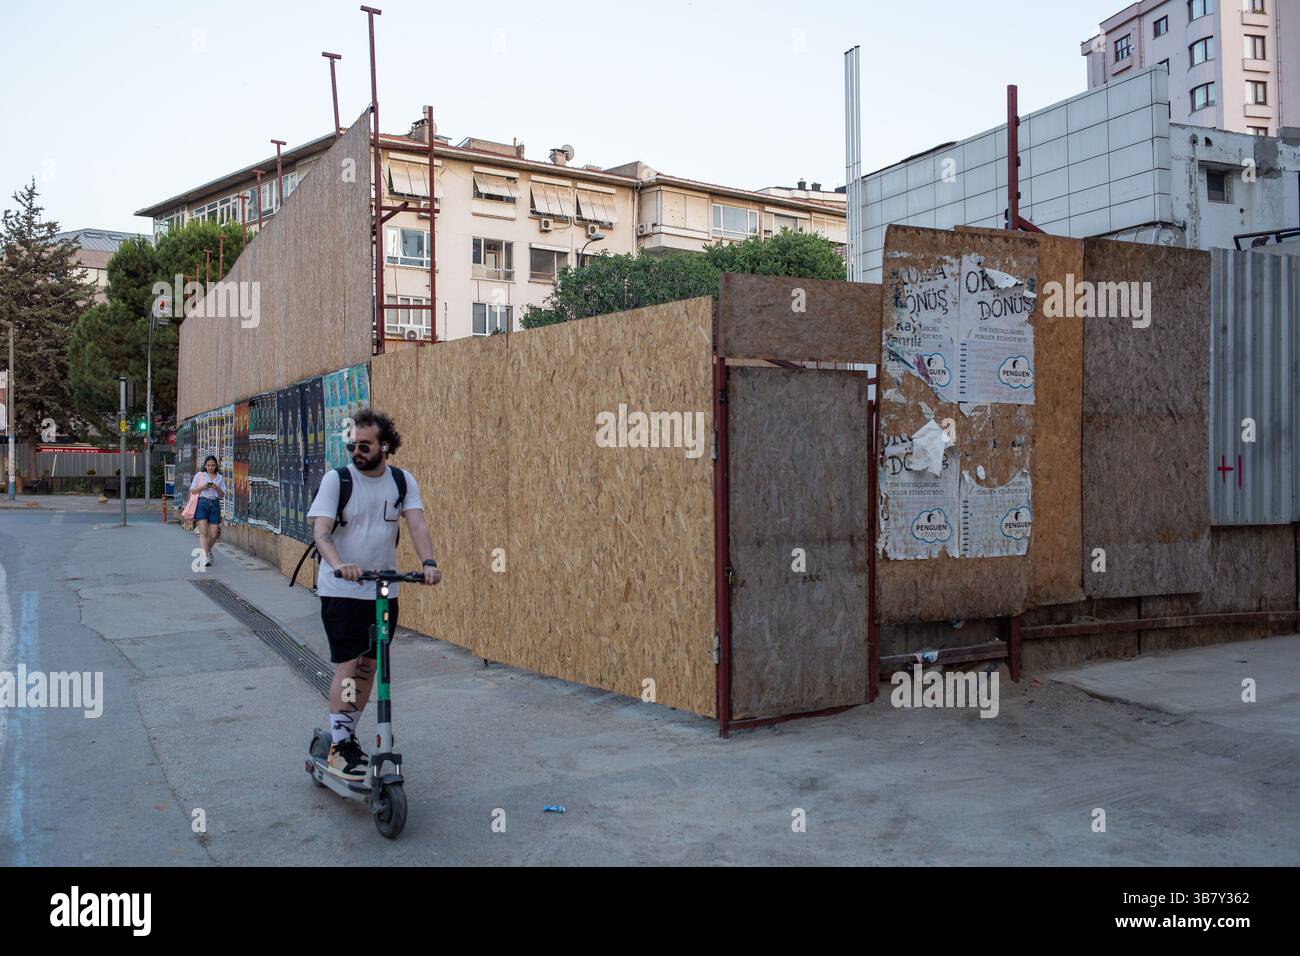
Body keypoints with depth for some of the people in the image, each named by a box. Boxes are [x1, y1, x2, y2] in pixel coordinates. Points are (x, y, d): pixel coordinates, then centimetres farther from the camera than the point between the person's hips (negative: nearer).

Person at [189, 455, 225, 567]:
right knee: (203, 532, -15)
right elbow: (192, 490, 8)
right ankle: (205, 557, -19)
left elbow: (222, 495, 13)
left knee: (213, 535, 1)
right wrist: (202, 487, -8)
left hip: (215, 505, 2)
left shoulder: (220, 478, 14)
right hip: (202, 503, -2)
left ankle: (208, 550, 32)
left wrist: (217, 488, -6)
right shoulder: (199, 475, 9)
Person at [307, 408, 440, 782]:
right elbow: (321, 531, -17)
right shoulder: (336, 479, -9)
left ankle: (348, 736, 27)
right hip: (341, 591, -4)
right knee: (347, 666, -8)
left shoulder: (403, 481, 1)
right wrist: (338, 564, -38)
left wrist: (428, 562, -30)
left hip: (384, 590, 4)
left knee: (368, 666, 12)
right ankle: (337, 747, 3)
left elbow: (417, 524, -11)